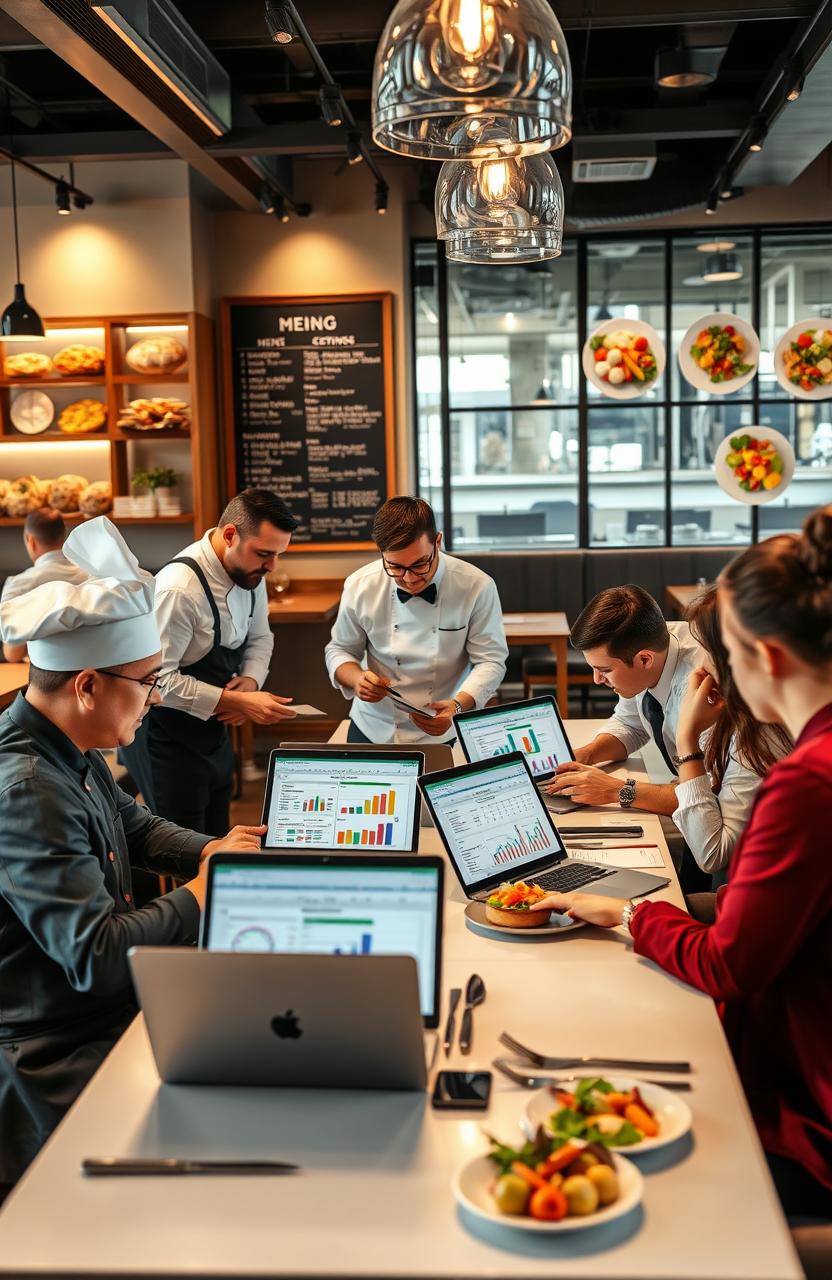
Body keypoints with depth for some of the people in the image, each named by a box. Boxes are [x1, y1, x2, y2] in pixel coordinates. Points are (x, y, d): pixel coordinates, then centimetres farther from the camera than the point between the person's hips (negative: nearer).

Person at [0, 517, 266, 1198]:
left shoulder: (73, 756, 5)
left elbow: (137, 825, 24)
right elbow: (97, 957, -28)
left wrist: (212, 850, 5)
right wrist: (203, 894, -15)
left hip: (110, 1011, 10)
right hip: (59, 1060, -10)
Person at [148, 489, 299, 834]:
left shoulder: (250, 572, -2)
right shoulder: (180, 588, -27)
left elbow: (259, 637, 14)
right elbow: (160, 680, -25)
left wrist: (251, 681, -7)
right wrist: (237, 703, -24)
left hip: (214, 734, 8)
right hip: (171, 743, -8)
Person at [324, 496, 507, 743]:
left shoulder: (477, 587, -11)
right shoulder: (359, 586, -6)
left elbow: (490, 661, -6)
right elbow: (339, 650, 8)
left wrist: (458, 706, -24)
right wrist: (356, 679, -15)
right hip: (373, 730, 1)